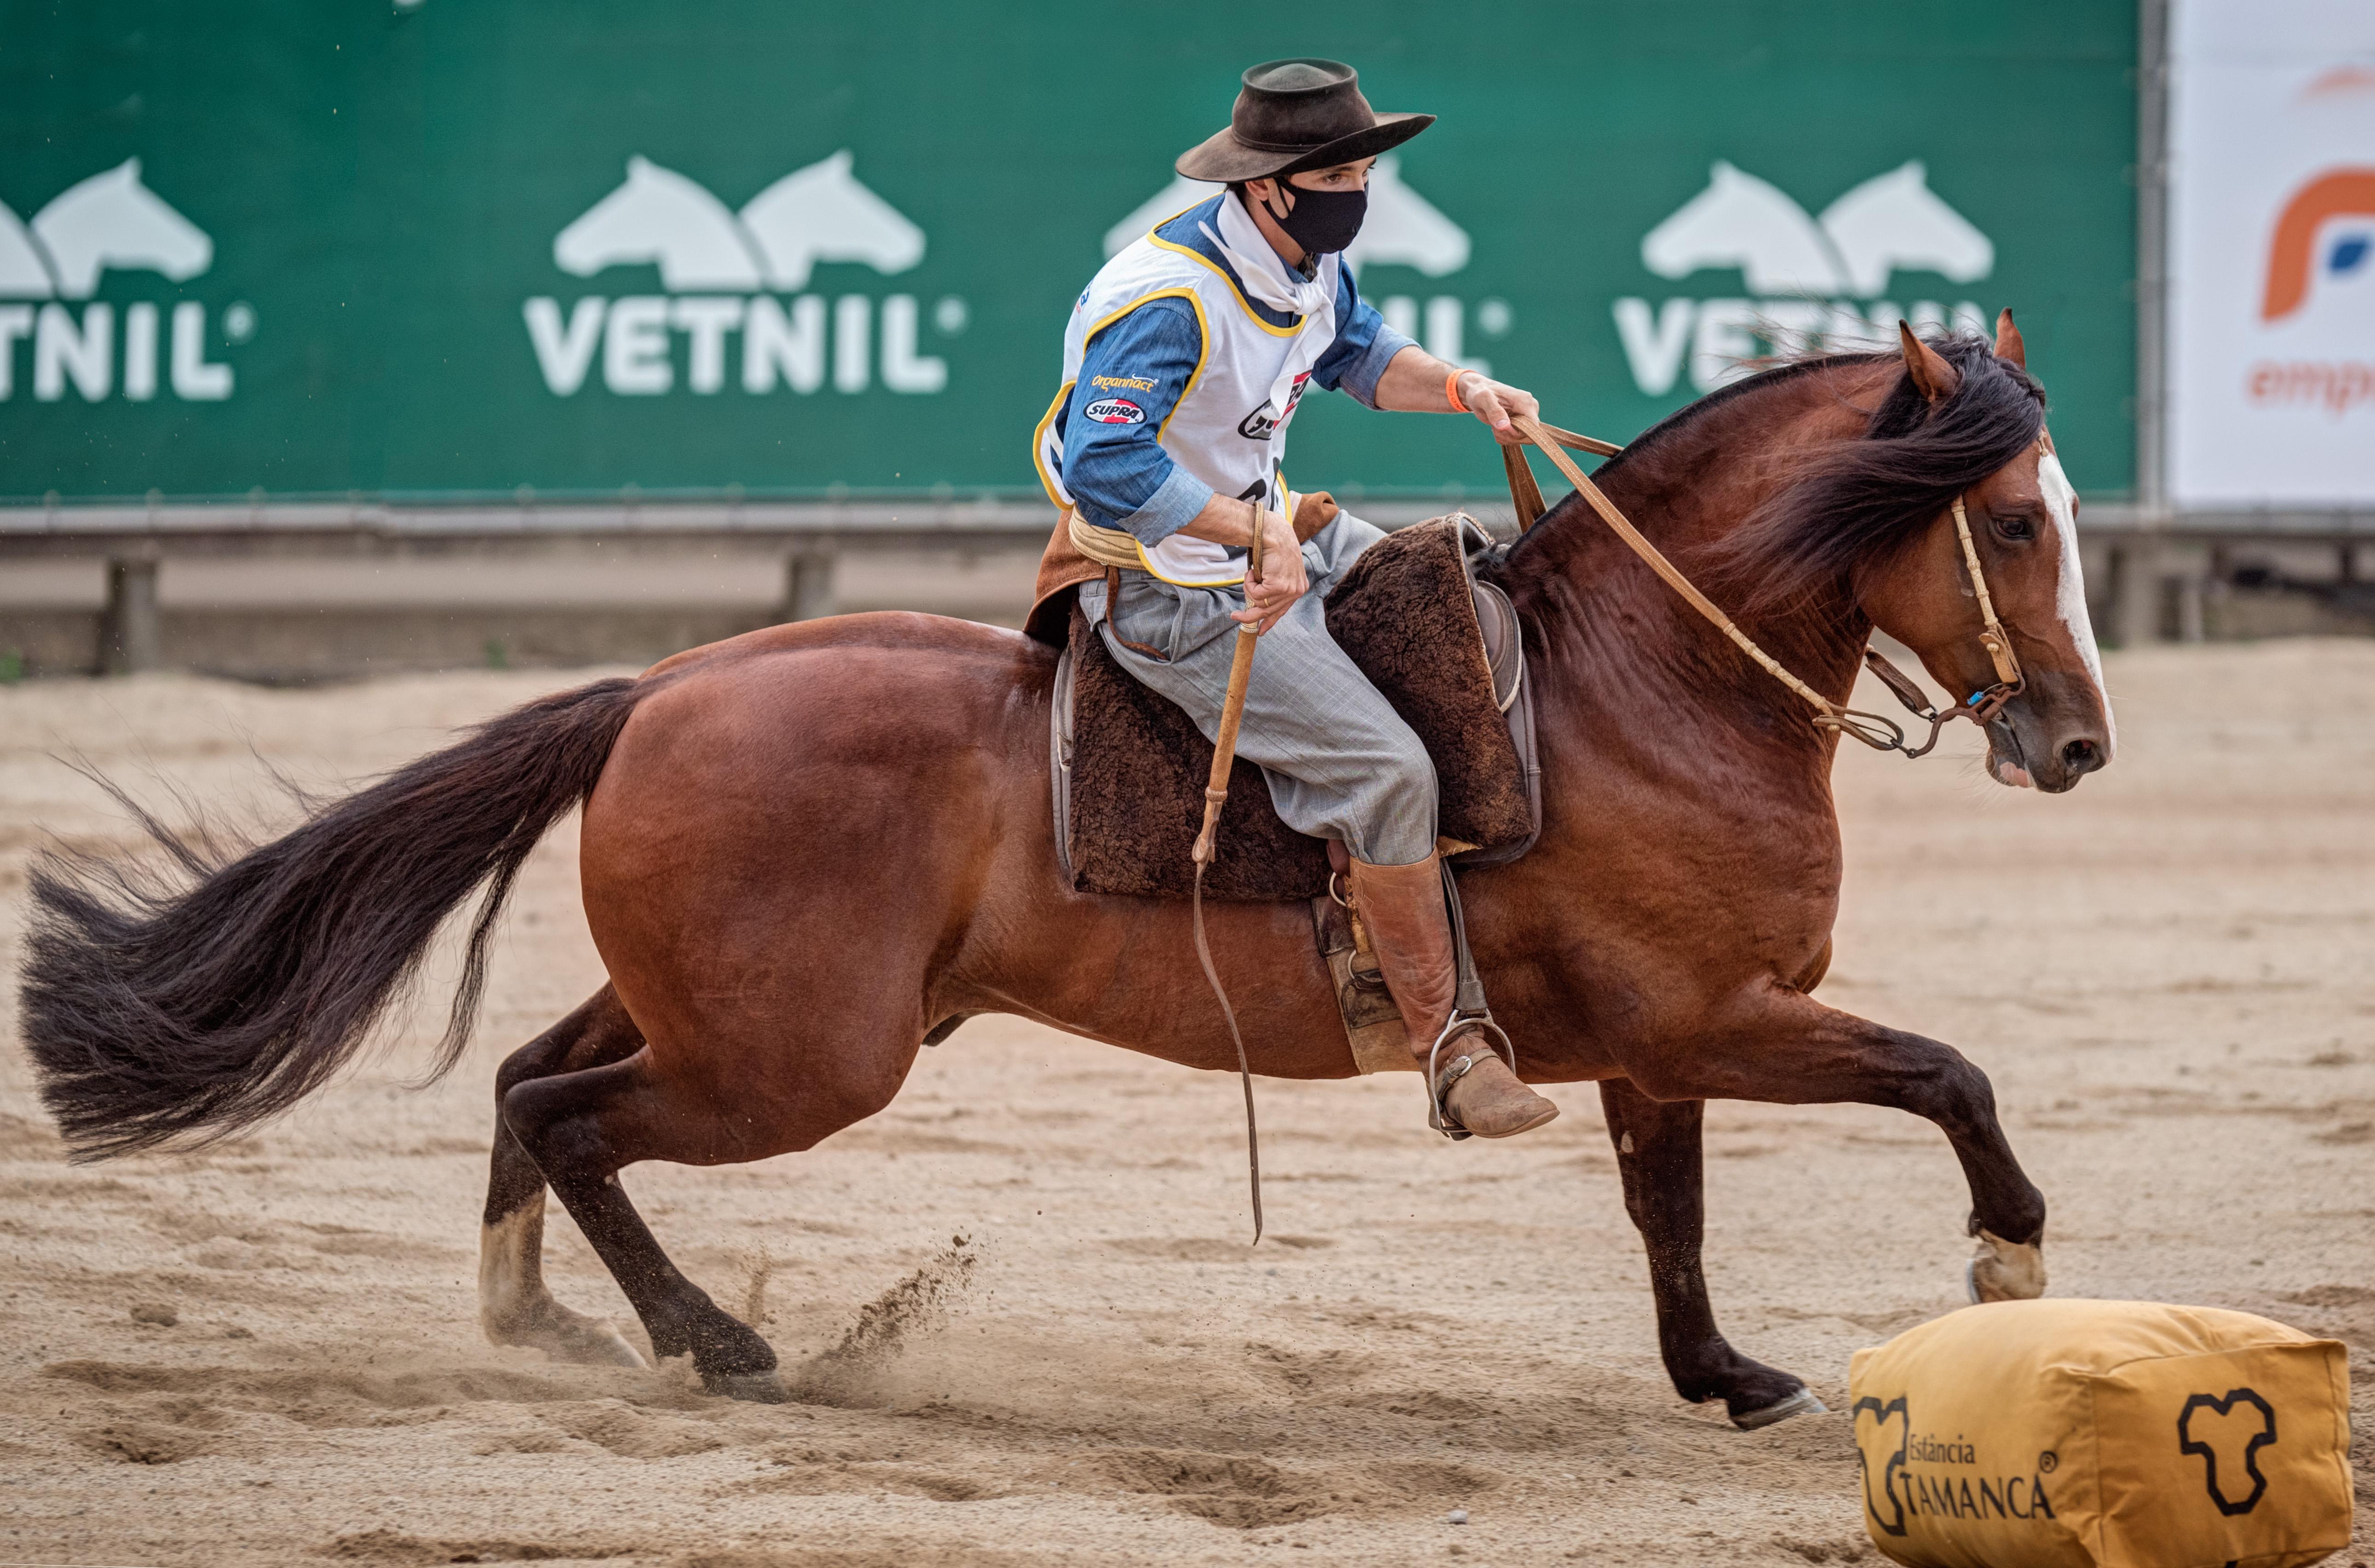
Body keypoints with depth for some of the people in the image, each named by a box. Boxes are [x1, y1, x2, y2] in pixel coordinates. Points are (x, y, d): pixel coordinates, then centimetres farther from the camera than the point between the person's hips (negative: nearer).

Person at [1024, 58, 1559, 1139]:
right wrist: (1255, 530, -35)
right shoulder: (1170, 299, -29)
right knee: (1387, 767, -18)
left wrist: (1462, 390, 2)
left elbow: (1359, 352, 21)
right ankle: (1446, 1045, -10)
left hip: (1274, 538, 10)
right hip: (1174, 593, -10)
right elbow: (1107, 462, -36)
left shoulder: (1313, 261, 0)